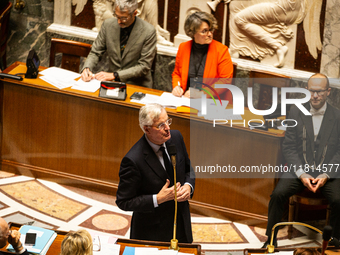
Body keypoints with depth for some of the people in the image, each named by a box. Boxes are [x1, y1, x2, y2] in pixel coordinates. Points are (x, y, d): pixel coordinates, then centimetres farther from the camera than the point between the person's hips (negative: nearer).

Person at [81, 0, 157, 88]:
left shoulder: (148, 32, -13)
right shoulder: (108, 24, -1)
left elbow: (144, 67, -12)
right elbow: (95, 52, 7)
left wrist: (115, 75, -20)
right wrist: (87, 68, -15)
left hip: (137, 85, -4)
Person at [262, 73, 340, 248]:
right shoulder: (296, 112, 3)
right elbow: (288, 147, 0)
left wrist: (325, 175, -15)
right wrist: (301, 174, -13)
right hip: (299, 168, 1)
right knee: (278, 194, -25)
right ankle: (271, 238, -9)